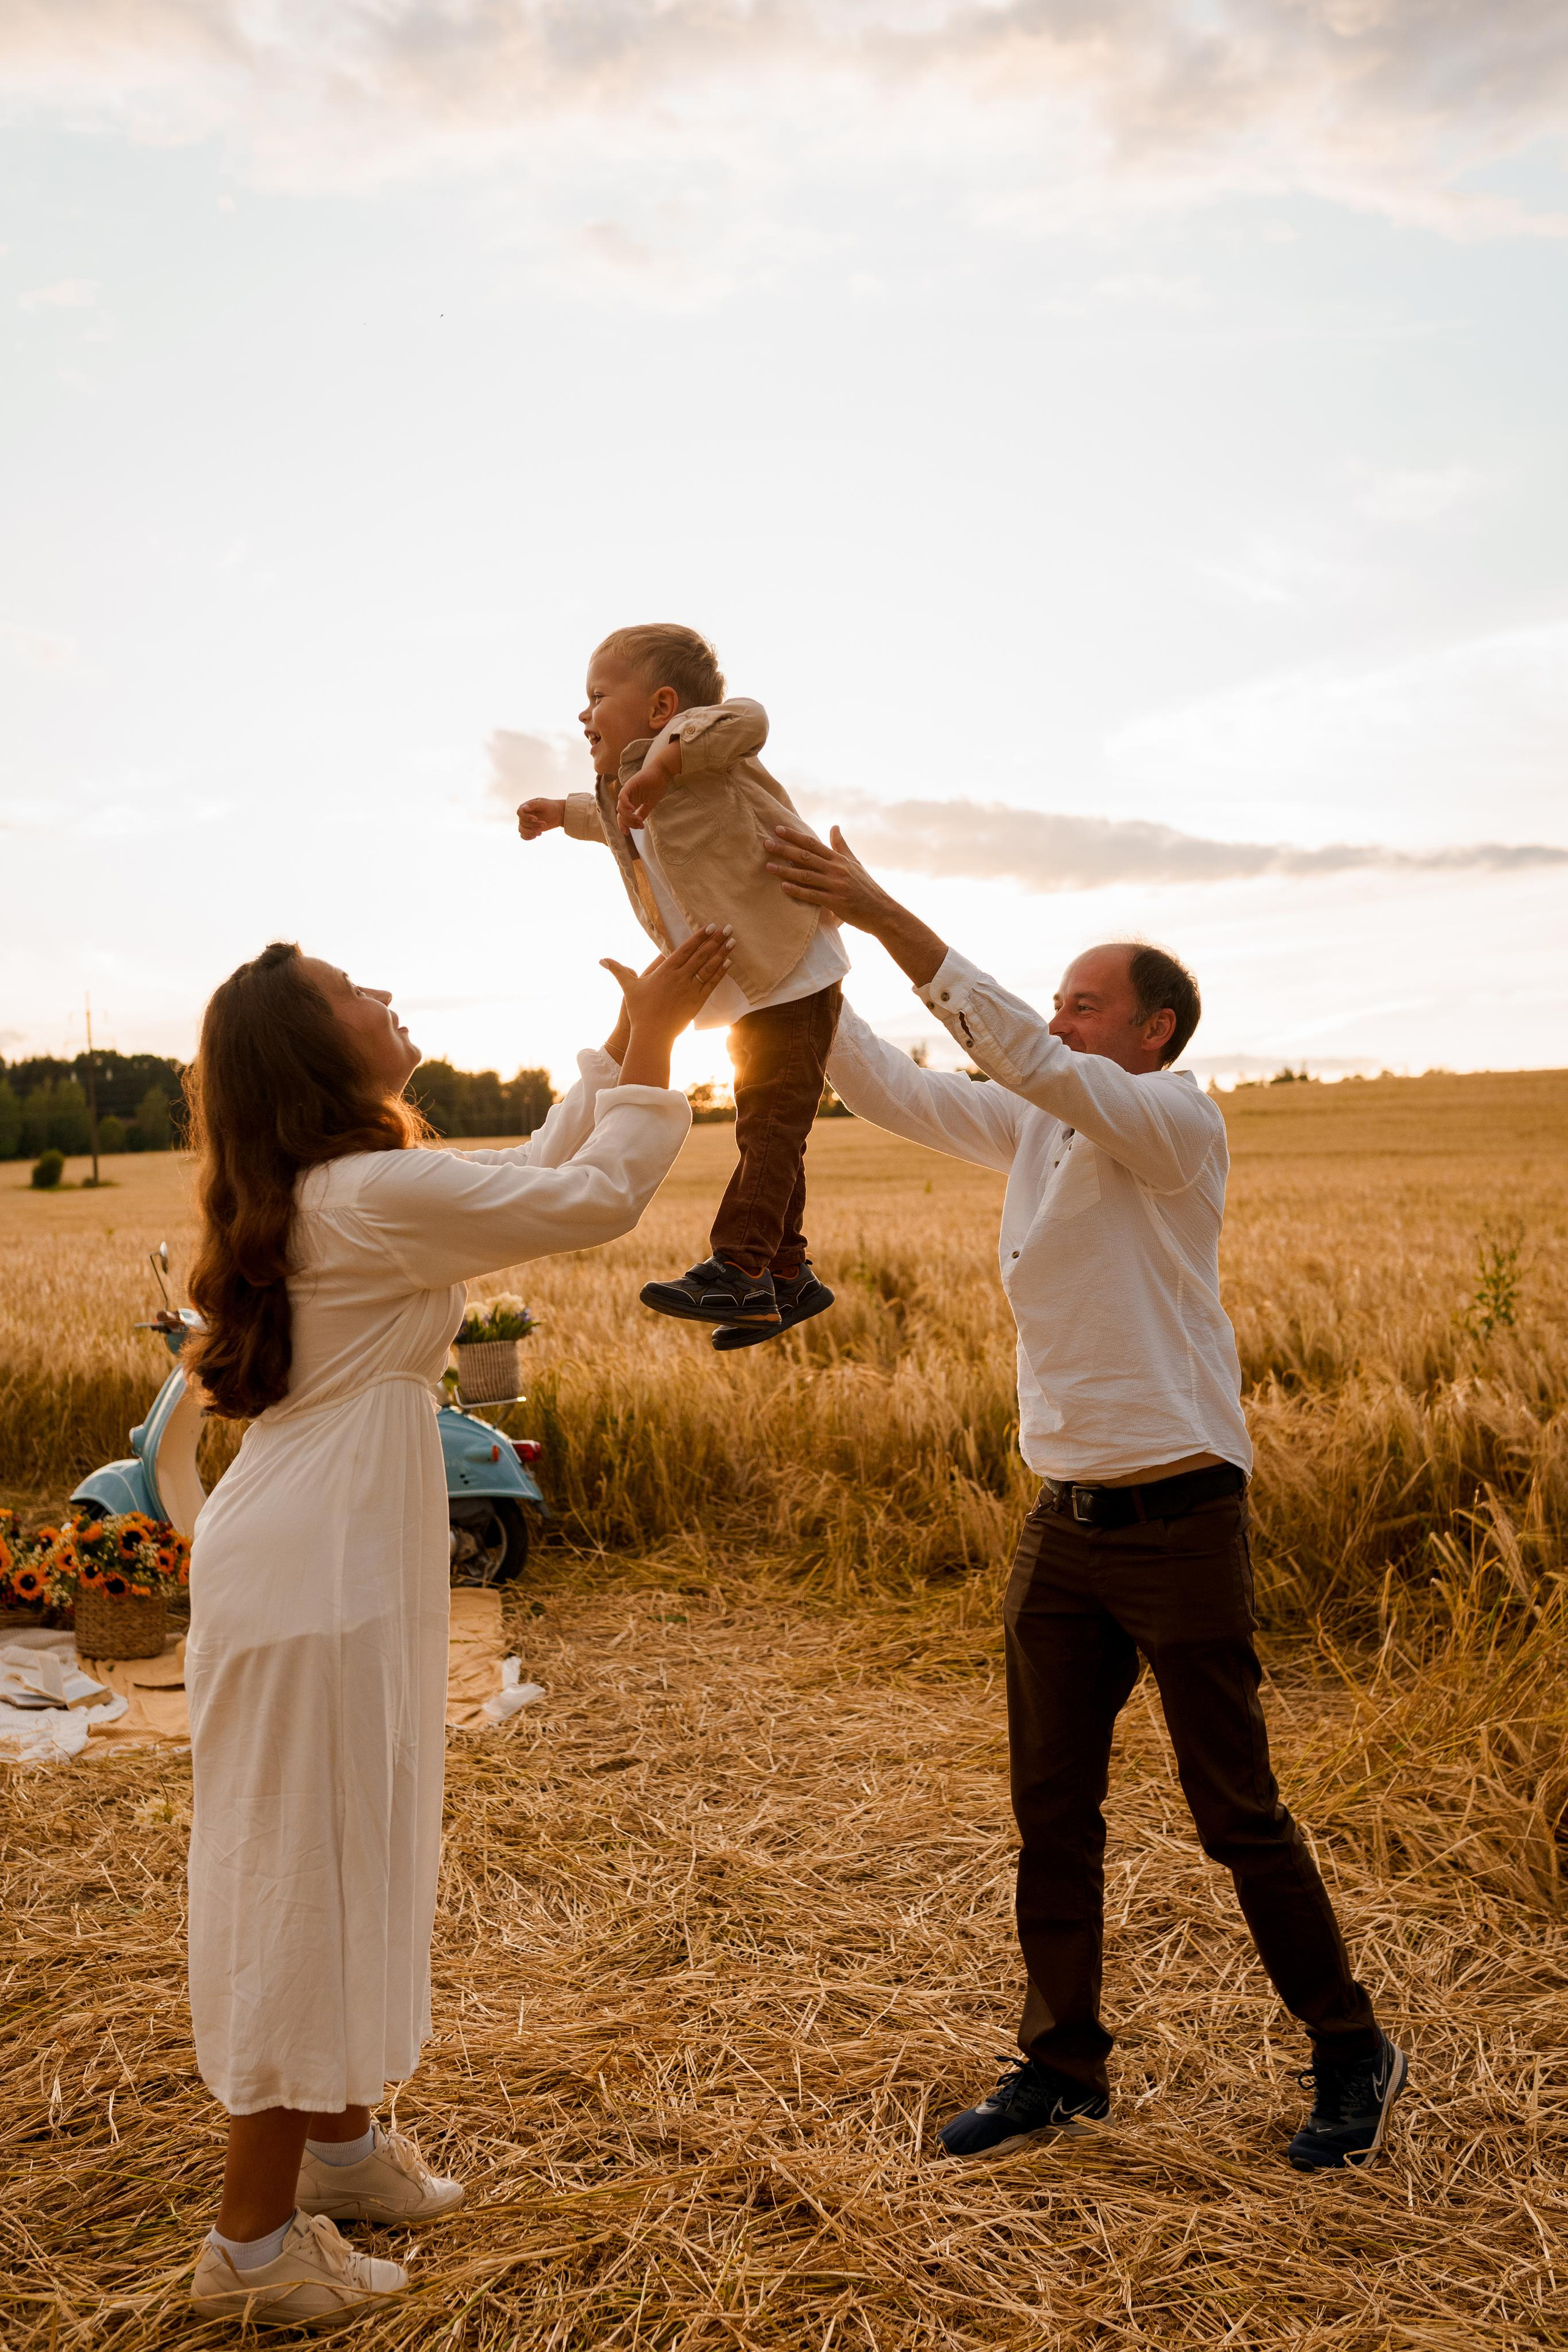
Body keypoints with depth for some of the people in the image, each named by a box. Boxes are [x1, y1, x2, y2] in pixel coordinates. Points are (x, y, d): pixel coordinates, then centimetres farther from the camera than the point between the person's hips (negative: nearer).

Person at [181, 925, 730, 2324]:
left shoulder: (333, 1194, 10)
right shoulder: (372, 1194, -20)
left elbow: (528, 1185, 18)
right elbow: (595, 1202, -18)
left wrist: (622, 1049, 17)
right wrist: (656, 1039, -7)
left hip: (333, 1566, 10)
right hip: (313, 1580, -10)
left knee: (351, 1865, 21)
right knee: (306, 1880, 3)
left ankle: (340, 2142, 39)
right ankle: (254, 2242, 19)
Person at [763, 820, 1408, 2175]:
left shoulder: (1180, 1124, -12)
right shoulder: (1035, 1132, 10)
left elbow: (1024, 1056, -26)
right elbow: (889, 1089, 10)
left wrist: (882, 915, -28)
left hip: (1179, 1522, -7)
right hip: (1063, 1524, 7)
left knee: (1238, 1813, 6)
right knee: (1052, 1810, 12)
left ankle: (1353, 2057, 27)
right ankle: (1063, 2068, 28)